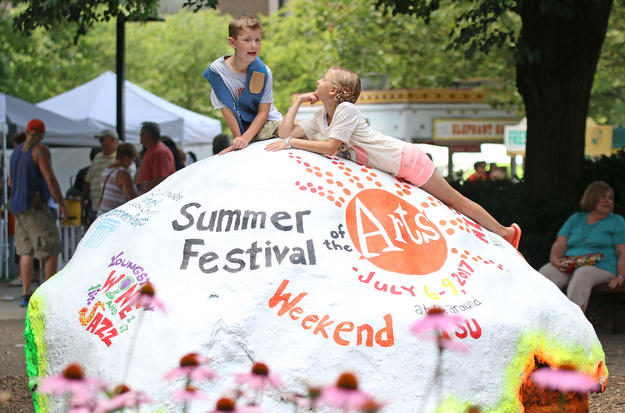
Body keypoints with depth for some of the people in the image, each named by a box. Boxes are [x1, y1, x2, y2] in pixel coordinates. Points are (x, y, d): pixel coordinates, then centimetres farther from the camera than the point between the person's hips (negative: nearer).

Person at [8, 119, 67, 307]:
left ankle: (25, 295, 7)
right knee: (51, 249, -5)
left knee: (26, 251, 10)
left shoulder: (17, 151, 15)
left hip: (18, 207, 8)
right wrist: (62, 204, -12)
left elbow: (10, 182, 25)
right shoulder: (40, 151, -10)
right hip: (35, 207, -8)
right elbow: (50, 180, -18)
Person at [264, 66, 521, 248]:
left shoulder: (346, 110, -21)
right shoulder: (320, 118, 3)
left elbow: (330, 148, -26)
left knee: (453, 199, 1)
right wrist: (298, 101, -1)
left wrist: (290, 143, -24)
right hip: (394, 169, 8)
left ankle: (504, 232, 12)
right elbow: (285, 132, 1)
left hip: (406, 159, -8)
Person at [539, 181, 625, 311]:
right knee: (545, 272, -28)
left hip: (600, 267, -3)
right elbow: (560, 245, 12)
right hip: (568, 265, 3)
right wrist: (555, 259, -11)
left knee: (582, 274, -38)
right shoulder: (576, 219, 23)